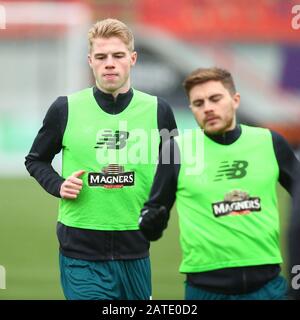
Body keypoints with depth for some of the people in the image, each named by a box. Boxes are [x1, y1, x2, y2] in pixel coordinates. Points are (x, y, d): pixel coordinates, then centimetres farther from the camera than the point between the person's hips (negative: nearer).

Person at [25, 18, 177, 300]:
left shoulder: (157, 110, 3)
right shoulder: (66, 108, -1)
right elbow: (36, 160, 13)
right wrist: (58, 185, -6)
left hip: (135, 251, 2)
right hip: (81, 252, -2)